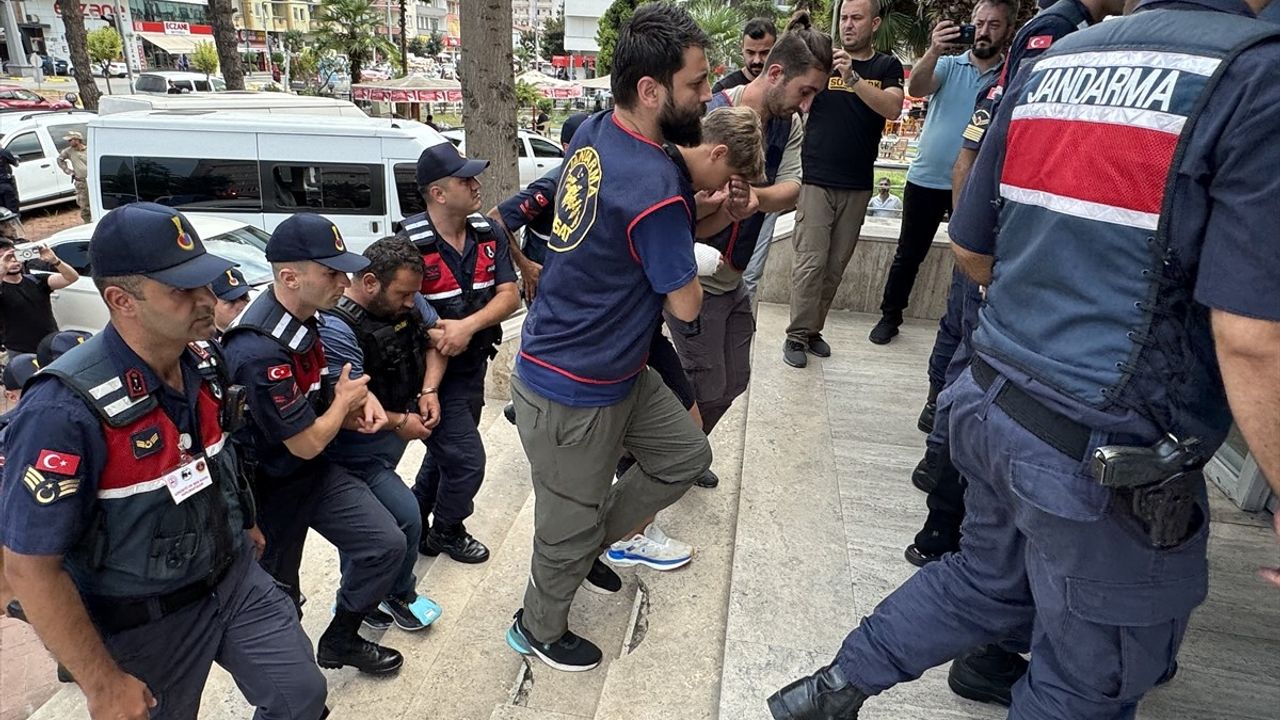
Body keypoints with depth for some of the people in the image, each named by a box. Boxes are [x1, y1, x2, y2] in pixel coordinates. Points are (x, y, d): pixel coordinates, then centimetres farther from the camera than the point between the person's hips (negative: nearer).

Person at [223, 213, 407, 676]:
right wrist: (345, 400, -7)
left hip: (316, 473, 7)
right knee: (278, 596, 13)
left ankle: (341, 641, 21)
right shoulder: (260, 351, -33)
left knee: (387, 543, 1)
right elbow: (307, 443, -25)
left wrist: (359, 402, -6)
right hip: (271, 490, -7)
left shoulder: (304, 317, -4)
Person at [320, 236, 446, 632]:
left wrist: (429, 390, -6)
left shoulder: (406, 300, -5)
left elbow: (435, 338, 9)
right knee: (406, 517, -8)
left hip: (393, 434, 7)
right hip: (358, 452, -7)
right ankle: (398, 596, 19)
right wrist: (400, 423, -17)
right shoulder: (335, 328, -27)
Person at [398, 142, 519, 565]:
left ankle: (414, 528, 44)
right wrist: (435, 332, -28)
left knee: (443, 456, 22)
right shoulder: (410, 243, -21)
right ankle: (446, 532, 27)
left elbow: (509, 296, -8)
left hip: (474, 367, 7)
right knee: (467, 462, -2)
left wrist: (468, 326, -23)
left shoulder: (487, 234, -2)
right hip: (433, 373, -7)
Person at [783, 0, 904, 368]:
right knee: (810, 262, -7)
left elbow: (892, 108, -11)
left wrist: (852, 77, -24)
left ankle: (813, 329, 19)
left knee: (835, 265, 7)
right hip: (816, 180, -2)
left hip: (857, 186, 2)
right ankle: (796, 335, 2)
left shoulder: (887, 66, 8)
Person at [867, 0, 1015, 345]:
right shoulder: (948, 65, 2)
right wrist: (933, 51, -35)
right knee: (909, 254, 9)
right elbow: (916, 89, -18)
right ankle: (890, 316, 23)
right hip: (926, 180, 0)